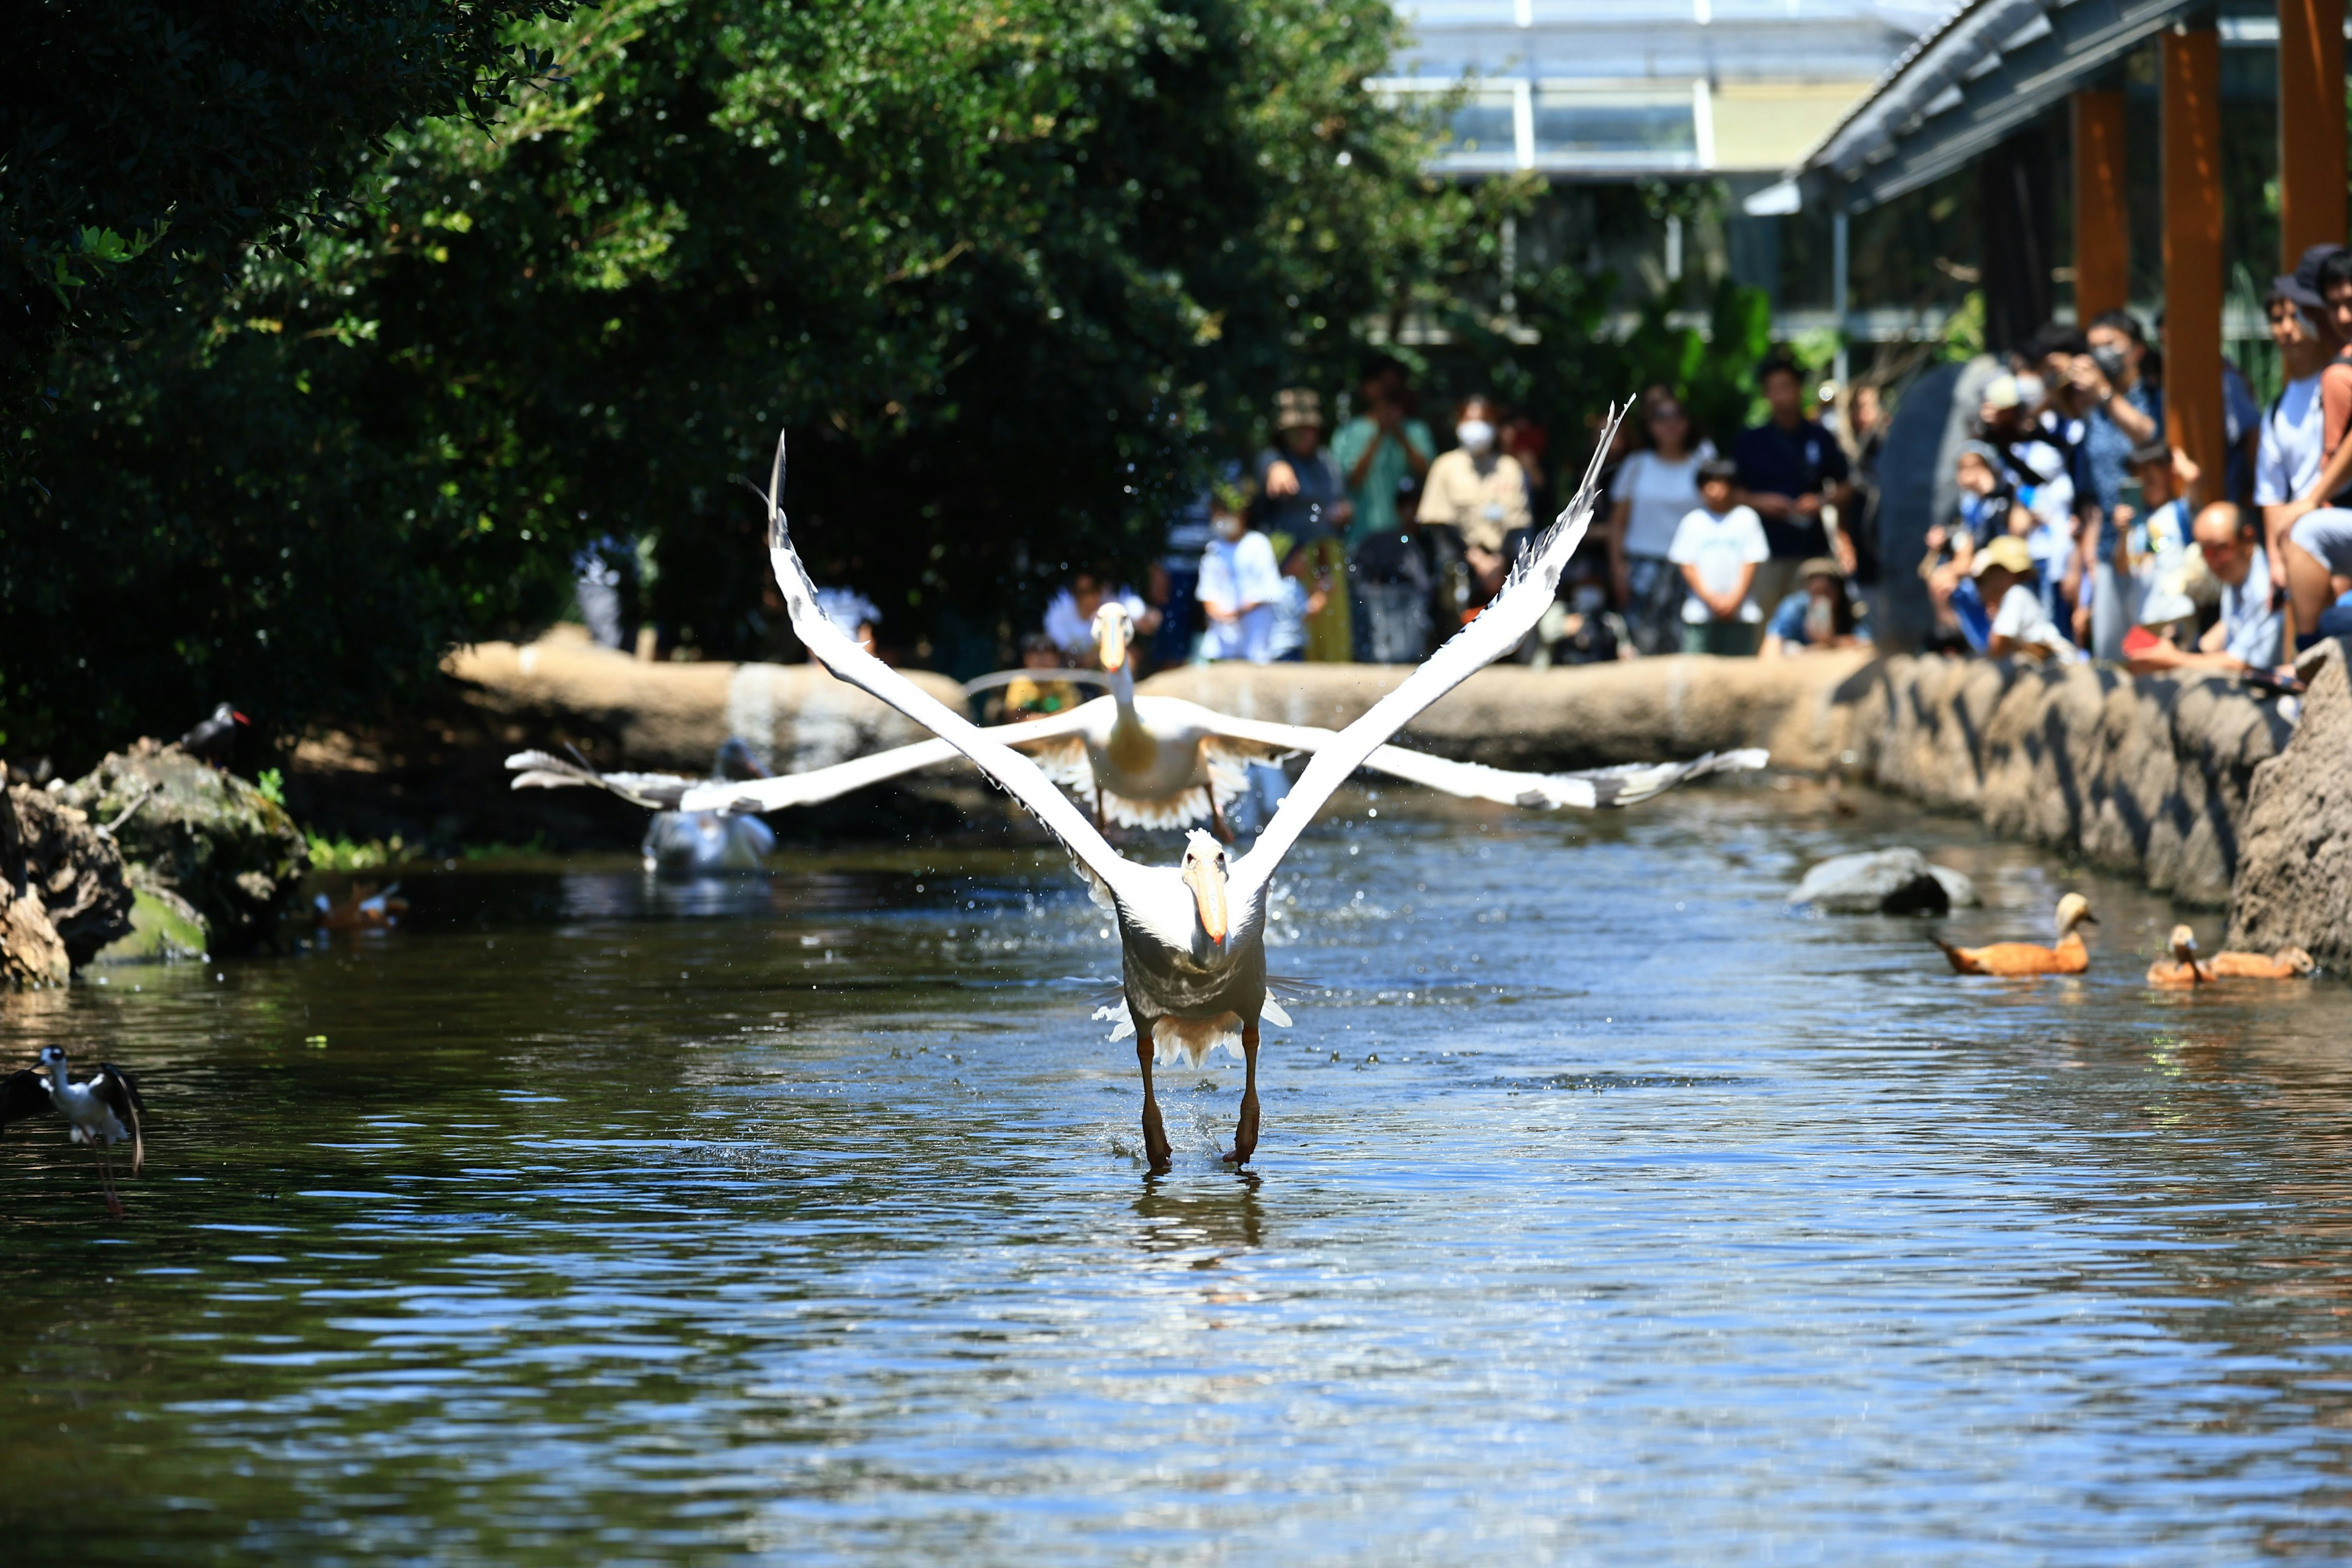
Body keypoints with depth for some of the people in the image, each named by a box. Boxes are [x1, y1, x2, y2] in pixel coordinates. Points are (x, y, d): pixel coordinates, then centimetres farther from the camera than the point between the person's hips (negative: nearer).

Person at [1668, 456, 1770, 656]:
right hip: (1700, 612, 0)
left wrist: (1734, 599, -8)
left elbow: (1751, 564, 3)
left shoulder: (1747, 518, 6)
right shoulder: (1692, 521, 7)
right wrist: (1710, 598, -8)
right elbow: (1687, 565, 3)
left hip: (1740, 611, 0)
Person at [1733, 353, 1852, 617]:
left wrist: (1822, 502, -6)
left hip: (1813, 550, 1)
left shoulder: (1821, 439, 10)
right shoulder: (1750, 442, 8)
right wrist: (1759, 502, -9)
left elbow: (1846, 491, 13)